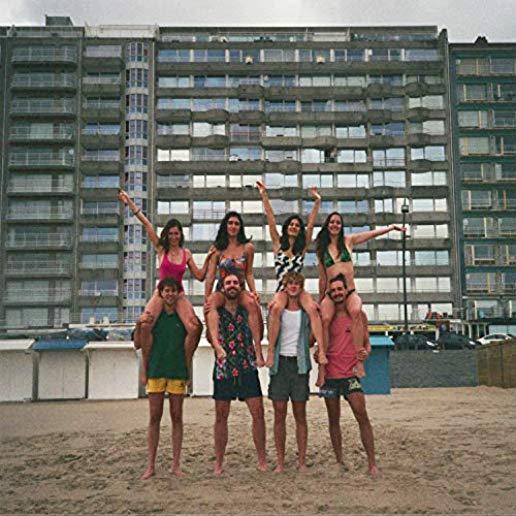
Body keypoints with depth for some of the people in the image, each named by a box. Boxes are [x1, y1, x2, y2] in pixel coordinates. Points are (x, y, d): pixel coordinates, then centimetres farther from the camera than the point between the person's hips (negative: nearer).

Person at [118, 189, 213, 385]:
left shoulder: (186, 253, 9)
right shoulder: (161, 249, 4)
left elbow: (200, 276, 11)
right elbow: (147, 224, 0)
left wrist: (208, 259, 1)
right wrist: (130, 203, -4)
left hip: (179, 294, 2)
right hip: (161, 292, -1)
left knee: (194, 327, -23)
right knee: (145, 323, -28)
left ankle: (186, 364, -2)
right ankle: (145, 364, -9)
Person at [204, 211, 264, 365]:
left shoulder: (248, 248, 6)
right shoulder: (217, 248, 5)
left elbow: (248, 273, 9)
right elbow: (210, 274, 0)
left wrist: (254, 291, -6)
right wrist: (206, 297, -8)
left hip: (240, 291, 0)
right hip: (221, 291, 0)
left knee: (253, 304, -33)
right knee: (210, 304, -34)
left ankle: (258, 350, -34)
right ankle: (217, 346, -52)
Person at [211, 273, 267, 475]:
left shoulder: (247, 310, 6)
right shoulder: (216, 311, 2)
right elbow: (211, 335, -5)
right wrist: (218, 348, -21)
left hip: (247, 368, 1)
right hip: (223, 368, -1)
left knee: (258, 413, -2)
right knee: (221, 417, 6)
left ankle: (262, 460, 11)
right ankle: (219, 462, 16)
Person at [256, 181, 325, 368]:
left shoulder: (303, 246, 13)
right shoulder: (278, 244, 11)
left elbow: (311, 223, 4)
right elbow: (270, 219, 4)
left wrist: (317, 201, -4)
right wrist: (264, 196, -2)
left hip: (299, 288, 1)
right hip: (282, 289, -1)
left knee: (312, 309, -29)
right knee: (276, 308, -33)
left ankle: (322, 350, -31)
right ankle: (271, 351, -30)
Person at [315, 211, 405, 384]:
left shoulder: (348, 240, 13)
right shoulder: (322, 248, 13)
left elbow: (373, 233, 18)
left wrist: (392, 227, 16)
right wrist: (320, 301, 20)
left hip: (350, 292, 0)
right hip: (331, 294, 0)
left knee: (356, 312, -36)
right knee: (325, 319, -32)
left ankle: (359, 361, -34)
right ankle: (322, 367, -27)